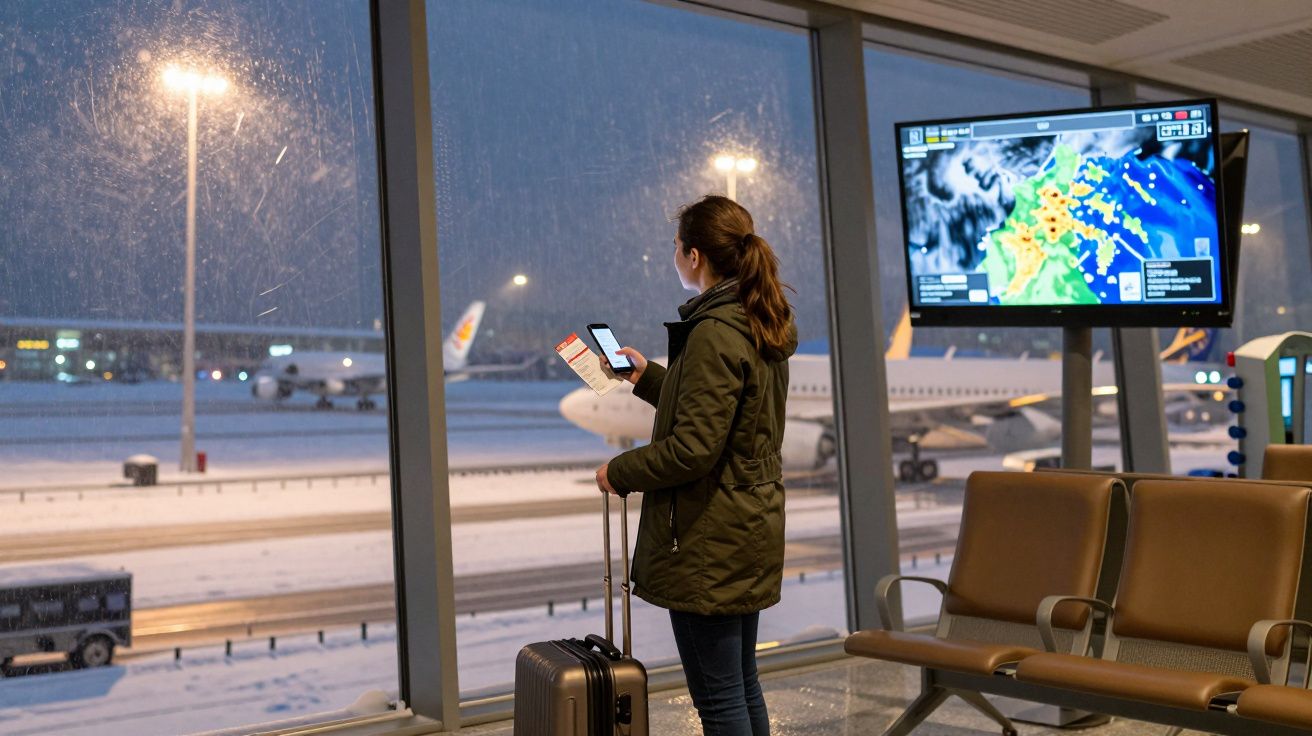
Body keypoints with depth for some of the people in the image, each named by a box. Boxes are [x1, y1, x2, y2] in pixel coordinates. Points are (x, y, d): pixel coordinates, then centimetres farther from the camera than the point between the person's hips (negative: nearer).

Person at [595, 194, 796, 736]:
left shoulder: (714, 333, -19)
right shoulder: (764, 324, 11)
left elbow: (693, 447, -23)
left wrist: (620, 471, -9)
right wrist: (648, 379, 26)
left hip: (710, 539, -10)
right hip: (753, 524, 10)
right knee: (743, 687, 18)